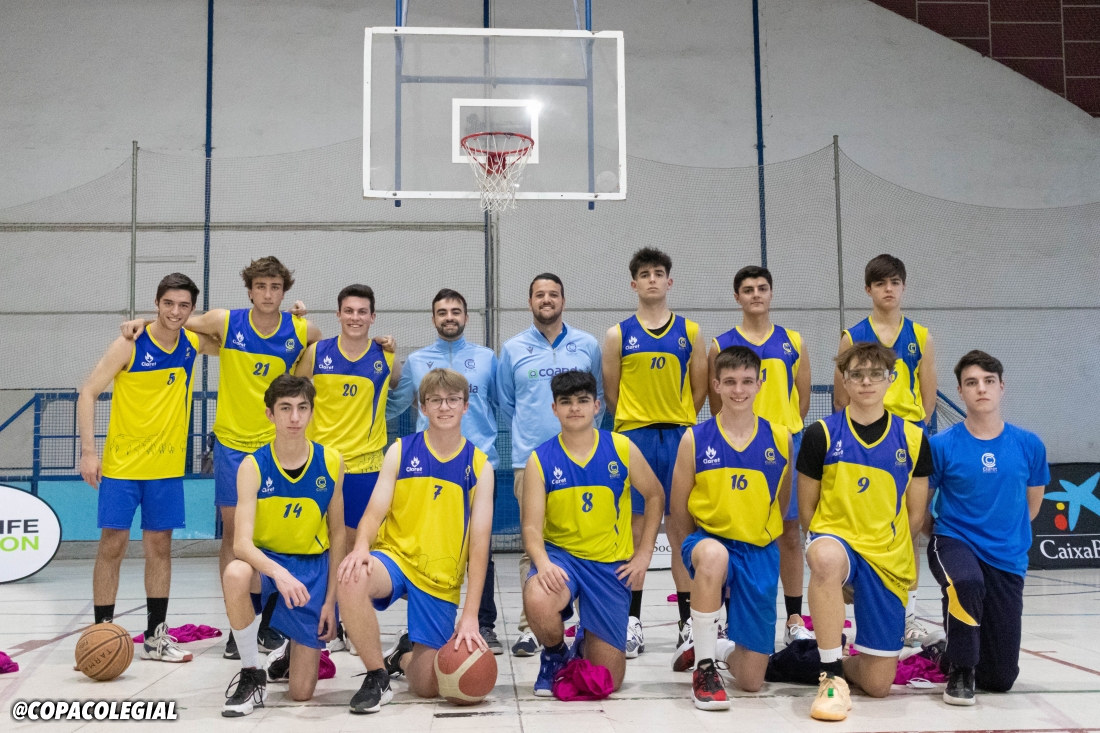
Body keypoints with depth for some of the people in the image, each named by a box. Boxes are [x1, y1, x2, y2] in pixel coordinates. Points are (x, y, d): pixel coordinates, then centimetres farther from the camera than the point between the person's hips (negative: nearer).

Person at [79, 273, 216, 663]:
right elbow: (88, 393, -10)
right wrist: (88, 451, -17)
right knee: (113, 544, -2)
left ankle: (155, 637, 17)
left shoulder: (193, 342, 0)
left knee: (160, 546, 8)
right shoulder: (130, 344, -11)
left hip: (167, 465, 4)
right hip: (122, 462, -4)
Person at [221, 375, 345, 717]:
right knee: (235, 574, -40)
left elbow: (337, 535, 1)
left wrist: (330, 599, -2)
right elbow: (241, 543, -25)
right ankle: (251, 675, -16)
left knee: (301, 693, -2)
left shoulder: (331, 463, -9)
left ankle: (288, 654, 37)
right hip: (266, 560, -1)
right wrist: (279, 573, -45)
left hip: (313, 566, 1)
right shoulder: (253, 466, -15)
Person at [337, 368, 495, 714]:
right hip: (394, 556, 0)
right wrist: (361, 547, -31)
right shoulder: (400, 452, 1)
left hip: (442, 581, 0)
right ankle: (377, 677, -13)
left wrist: (470, 614, -13)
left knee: (428, 687, -3)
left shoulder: (479, 465, -1)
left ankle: (405, 654, 35)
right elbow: (375, 511, -6)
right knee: (352, 579, -36)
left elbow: (479, 541, -5)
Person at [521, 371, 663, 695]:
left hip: (611, 564, 1)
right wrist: (543, 563, -31)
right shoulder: (540, 460, -7)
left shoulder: (622, 449, -5)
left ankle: (585, 645, 40)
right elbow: (532, 526, -11)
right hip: (560, 555, -1)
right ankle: (555, 655, 0)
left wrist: (644, 554, 1)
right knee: (537, 602, -38)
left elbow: (655, 496, 8)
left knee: (608, 680, 0)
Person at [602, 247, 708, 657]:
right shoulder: (619, 335, 5)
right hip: (634, 437, -1)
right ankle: (632, 624, 9)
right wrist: (637, 427, 5)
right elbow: (611, 391, 6)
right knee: (635, 527, 1)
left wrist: (679, 423, 6)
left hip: (679, 437, 1)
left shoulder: (689, 332, 8)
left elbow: (700, 387, 9)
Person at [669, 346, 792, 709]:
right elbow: (679, 512, 0)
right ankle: (704, 667, -20)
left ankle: (713, 648, 39)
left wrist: (763, 549, 10)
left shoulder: (780, 438, -1)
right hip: (708, 540, -2)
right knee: (714, 555, -42)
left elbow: (783, 503, 11)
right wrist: (698, 555, -5)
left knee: (751, 680, 0)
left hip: (759, 553, 2)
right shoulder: (695, 439, -5)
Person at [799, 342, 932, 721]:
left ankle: (834, 661, 36)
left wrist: (890, 553, 6)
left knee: (878, 684, 0)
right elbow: (807, 509, 3)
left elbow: (915, 514, 7)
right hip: (837, 537, -2)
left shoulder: (913, 439, 1)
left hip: (888, 560, 2)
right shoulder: (821, 434, -4)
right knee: (825, 558, -43)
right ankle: (832, 676, -26)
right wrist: (826, 541, -1)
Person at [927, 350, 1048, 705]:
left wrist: (1003, 534, 12)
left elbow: (1032, 503, 14)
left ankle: (955, 649, 38)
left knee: (1001, 679, 3)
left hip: (1008, 558, 3)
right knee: (967, 581, -41)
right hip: (954, 542, -3)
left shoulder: (1029, 445, -2)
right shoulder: (941, 445, -10)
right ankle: (959, 671, -16)